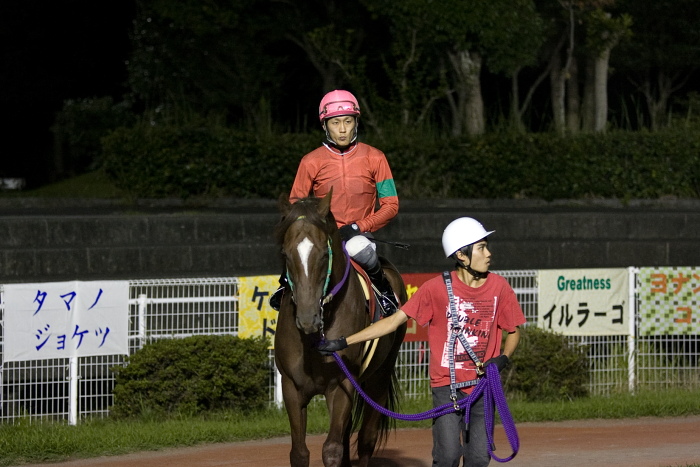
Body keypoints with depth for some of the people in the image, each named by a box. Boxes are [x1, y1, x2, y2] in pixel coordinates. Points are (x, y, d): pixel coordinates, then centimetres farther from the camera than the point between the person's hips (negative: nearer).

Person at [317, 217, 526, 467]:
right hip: (447, 386, -2)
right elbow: (394, 320, -6)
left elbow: (513, 331, 12)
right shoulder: (437, 288, -9)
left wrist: (503, 358, -10)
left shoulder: (498, 286, -1)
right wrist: (343, 342, -11)